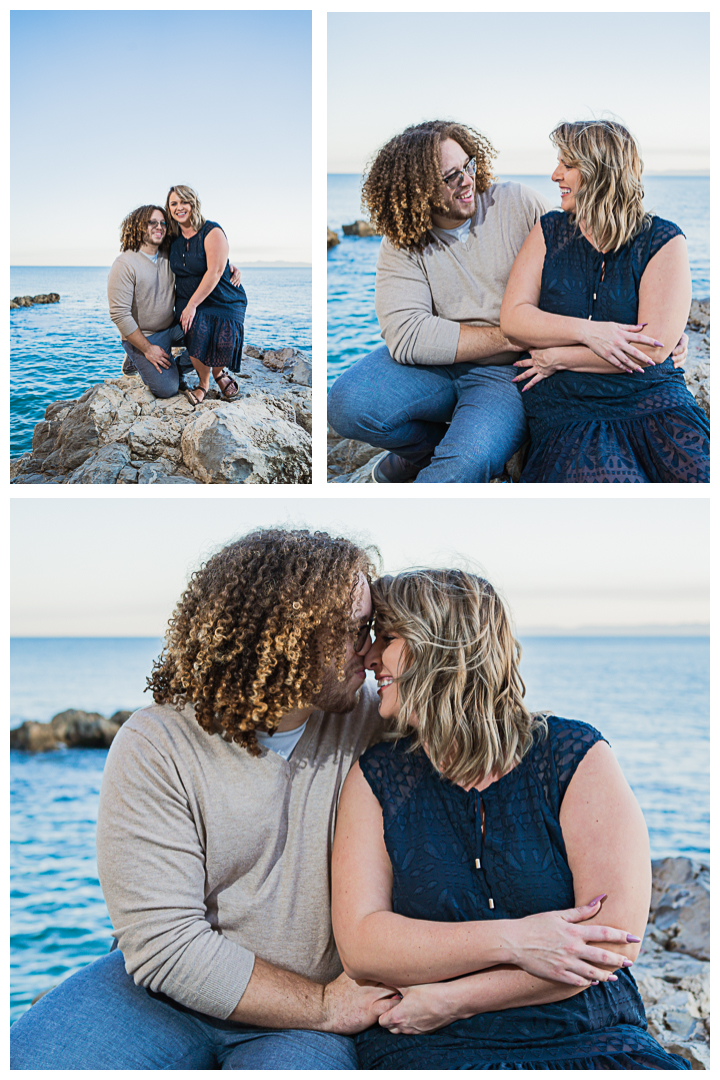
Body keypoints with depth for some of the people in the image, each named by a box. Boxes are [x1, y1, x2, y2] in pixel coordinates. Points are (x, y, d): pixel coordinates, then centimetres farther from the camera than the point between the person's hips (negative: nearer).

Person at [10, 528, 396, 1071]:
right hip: (163, 987, -1)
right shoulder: (154, 748, -13)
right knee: (29, 1062, -24)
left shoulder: (370, 721, -3)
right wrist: (325, 1006, -15)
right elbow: (166, 945, -17)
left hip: (300, 1027, 1)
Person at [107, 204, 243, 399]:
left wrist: (229, 269, -8)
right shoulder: (125, 265, -18)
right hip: (142, 337, -6)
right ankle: (136, 360, 12)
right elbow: (119, 314, -20)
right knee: (167, 389, -18)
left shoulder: (169, 257, 1)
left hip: (173, 328, 6)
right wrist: (147, 349, -20)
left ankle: (177, 367, 8)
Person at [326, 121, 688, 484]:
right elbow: (406, 335, -17)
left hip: (506, 373, -2)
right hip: (436, 365, 2)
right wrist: (510, 337, -18)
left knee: (467, 463, -33)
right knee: (347, 404, -23)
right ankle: (434, 442, 5)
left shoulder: (518, 205, -3)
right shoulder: (402, 245, -4)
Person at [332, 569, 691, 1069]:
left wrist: (450, 1000, -10)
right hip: (429, 1049, 0)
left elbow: (613, 935, -7)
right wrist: (510, 940, -15)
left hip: (589, 1041, 1)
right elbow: (360, 945, -3)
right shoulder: (377, 778, 7)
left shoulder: (576, 756, 3)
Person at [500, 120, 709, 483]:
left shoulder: (662, 241, 4)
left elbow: (651, 348, -7)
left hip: (654, 402, 1)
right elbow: (512, 318, 2)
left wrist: (558, 358, -5)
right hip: (567, 412, 0)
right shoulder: (550, 231, 13)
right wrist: (587, 332, -13)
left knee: (702, 476, -28)